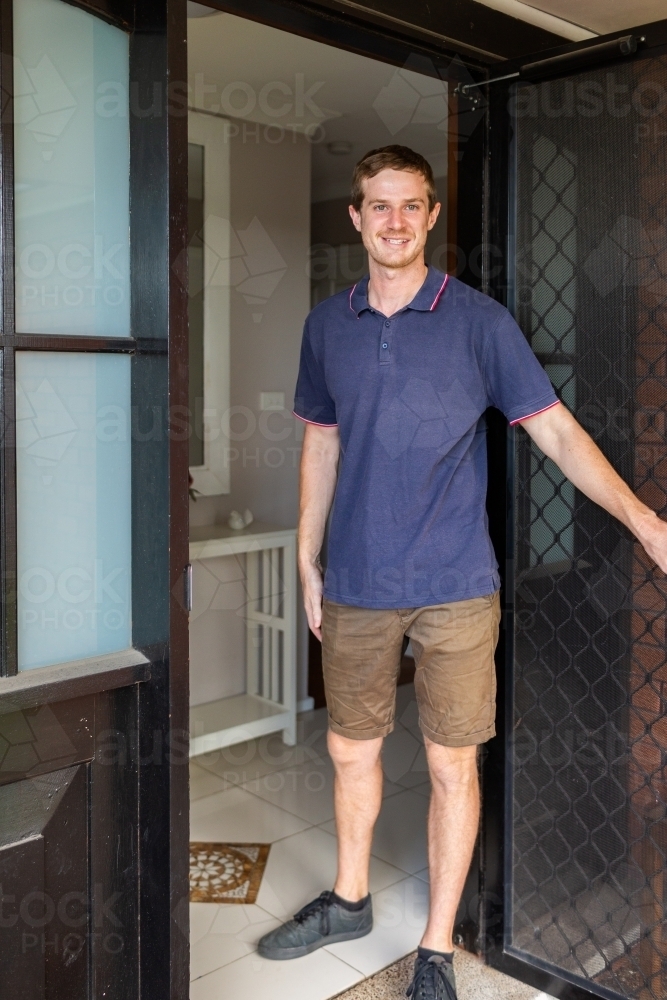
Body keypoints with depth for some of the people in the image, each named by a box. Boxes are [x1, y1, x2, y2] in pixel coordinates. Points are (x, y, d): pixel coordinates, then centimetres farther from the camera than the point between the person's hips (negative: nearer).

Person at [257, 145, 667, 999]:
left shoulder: (479, 321, -6)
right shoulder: (327, 325, 5)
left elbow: (556, 430, -8)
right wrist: (307, 561, 13)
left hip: (455, 588, -3)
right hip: (356, 585, 4)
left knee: (452, 768, 6)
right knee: (351, 750, 17)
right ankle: (348, 901, 40)